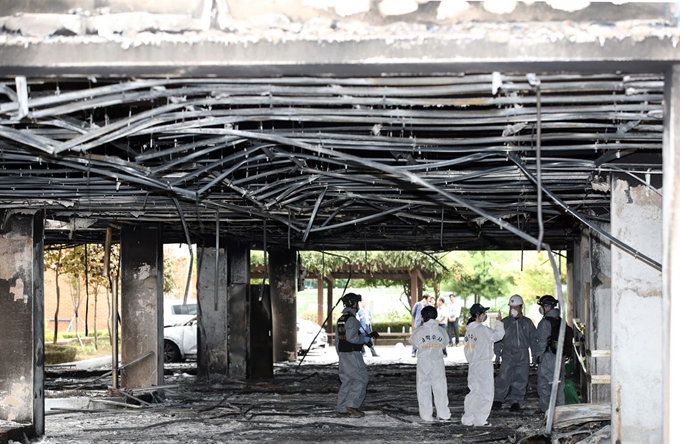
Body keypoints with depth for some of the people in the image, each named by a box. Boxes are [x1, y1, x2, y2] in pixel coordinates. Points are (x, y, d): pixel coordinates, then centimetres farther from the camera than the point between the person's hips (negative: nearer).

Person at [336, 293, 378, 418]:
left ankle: (342, 409, 12)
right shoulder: (352, 319, -16)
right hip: (352, 354, -9)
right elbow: (351, 337, -23)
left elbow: (337, 339, 17)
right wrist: (364, 338, -6)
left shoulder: (341, 319, 14)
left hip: (342, 353, 9)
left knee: (346, 381, 12)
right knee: (361, 379, -3)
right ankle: (352, 405, -9)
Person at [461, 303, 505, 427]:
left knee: (474, 391, 15)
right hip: (484, 364, -8)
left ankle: (467, 419, 15)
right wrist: (499, 323, 9)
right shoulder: (482, 329, -16)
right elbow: (497, 335, -5)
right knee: (485, 393, 0)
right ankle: (479, 420, 1)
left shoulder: (469, 329, 9)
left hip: (473, 364, 8)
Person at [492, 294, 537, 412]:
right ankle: (498, 400, -7)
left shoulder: (527, 322, 10)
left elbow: (533, 339, 14)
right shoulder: (505, 322, 6)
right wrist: (497, 354, 3)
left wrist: (535, 354, 9)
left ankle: (516, 402, 10)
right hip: (508, 354, -2)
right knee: (504, 377, -13)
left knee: (520, 380, 2)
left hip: (523, 355, 2)